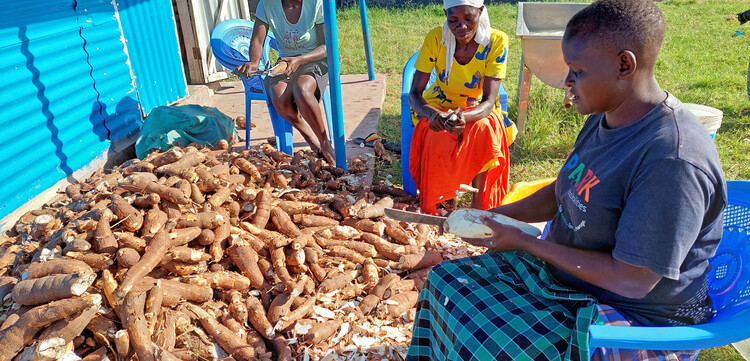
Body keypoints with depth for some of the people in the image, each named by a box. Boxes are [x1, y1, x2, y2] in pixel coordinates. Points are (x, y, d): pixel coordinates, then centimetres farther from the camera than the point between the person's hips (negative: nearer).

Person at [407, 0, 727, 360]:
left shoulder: (673, 161, -30)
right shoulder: (604, 118, 0)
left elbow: (632, 281, -27)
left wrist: (523, 242, -21)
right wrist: (494, 217, 1)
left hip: (633, 317, -8)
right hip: (562, 269, 9)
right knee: (445, 279, 3)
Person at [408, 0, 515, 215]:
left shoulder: (496, 41, -21)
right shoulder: (436, 38, -20)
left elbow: (489, 101, -25)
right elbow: (414, 94, -20)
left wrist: (463, 116, -48)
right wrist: (432, 114, -43)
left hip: (477, 109, 0)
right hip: (439, 107, 0)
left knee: (485, 130, -33)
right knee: (438, 137, -32)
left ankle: (480, 204, -16)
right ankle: (434, 207, -12)